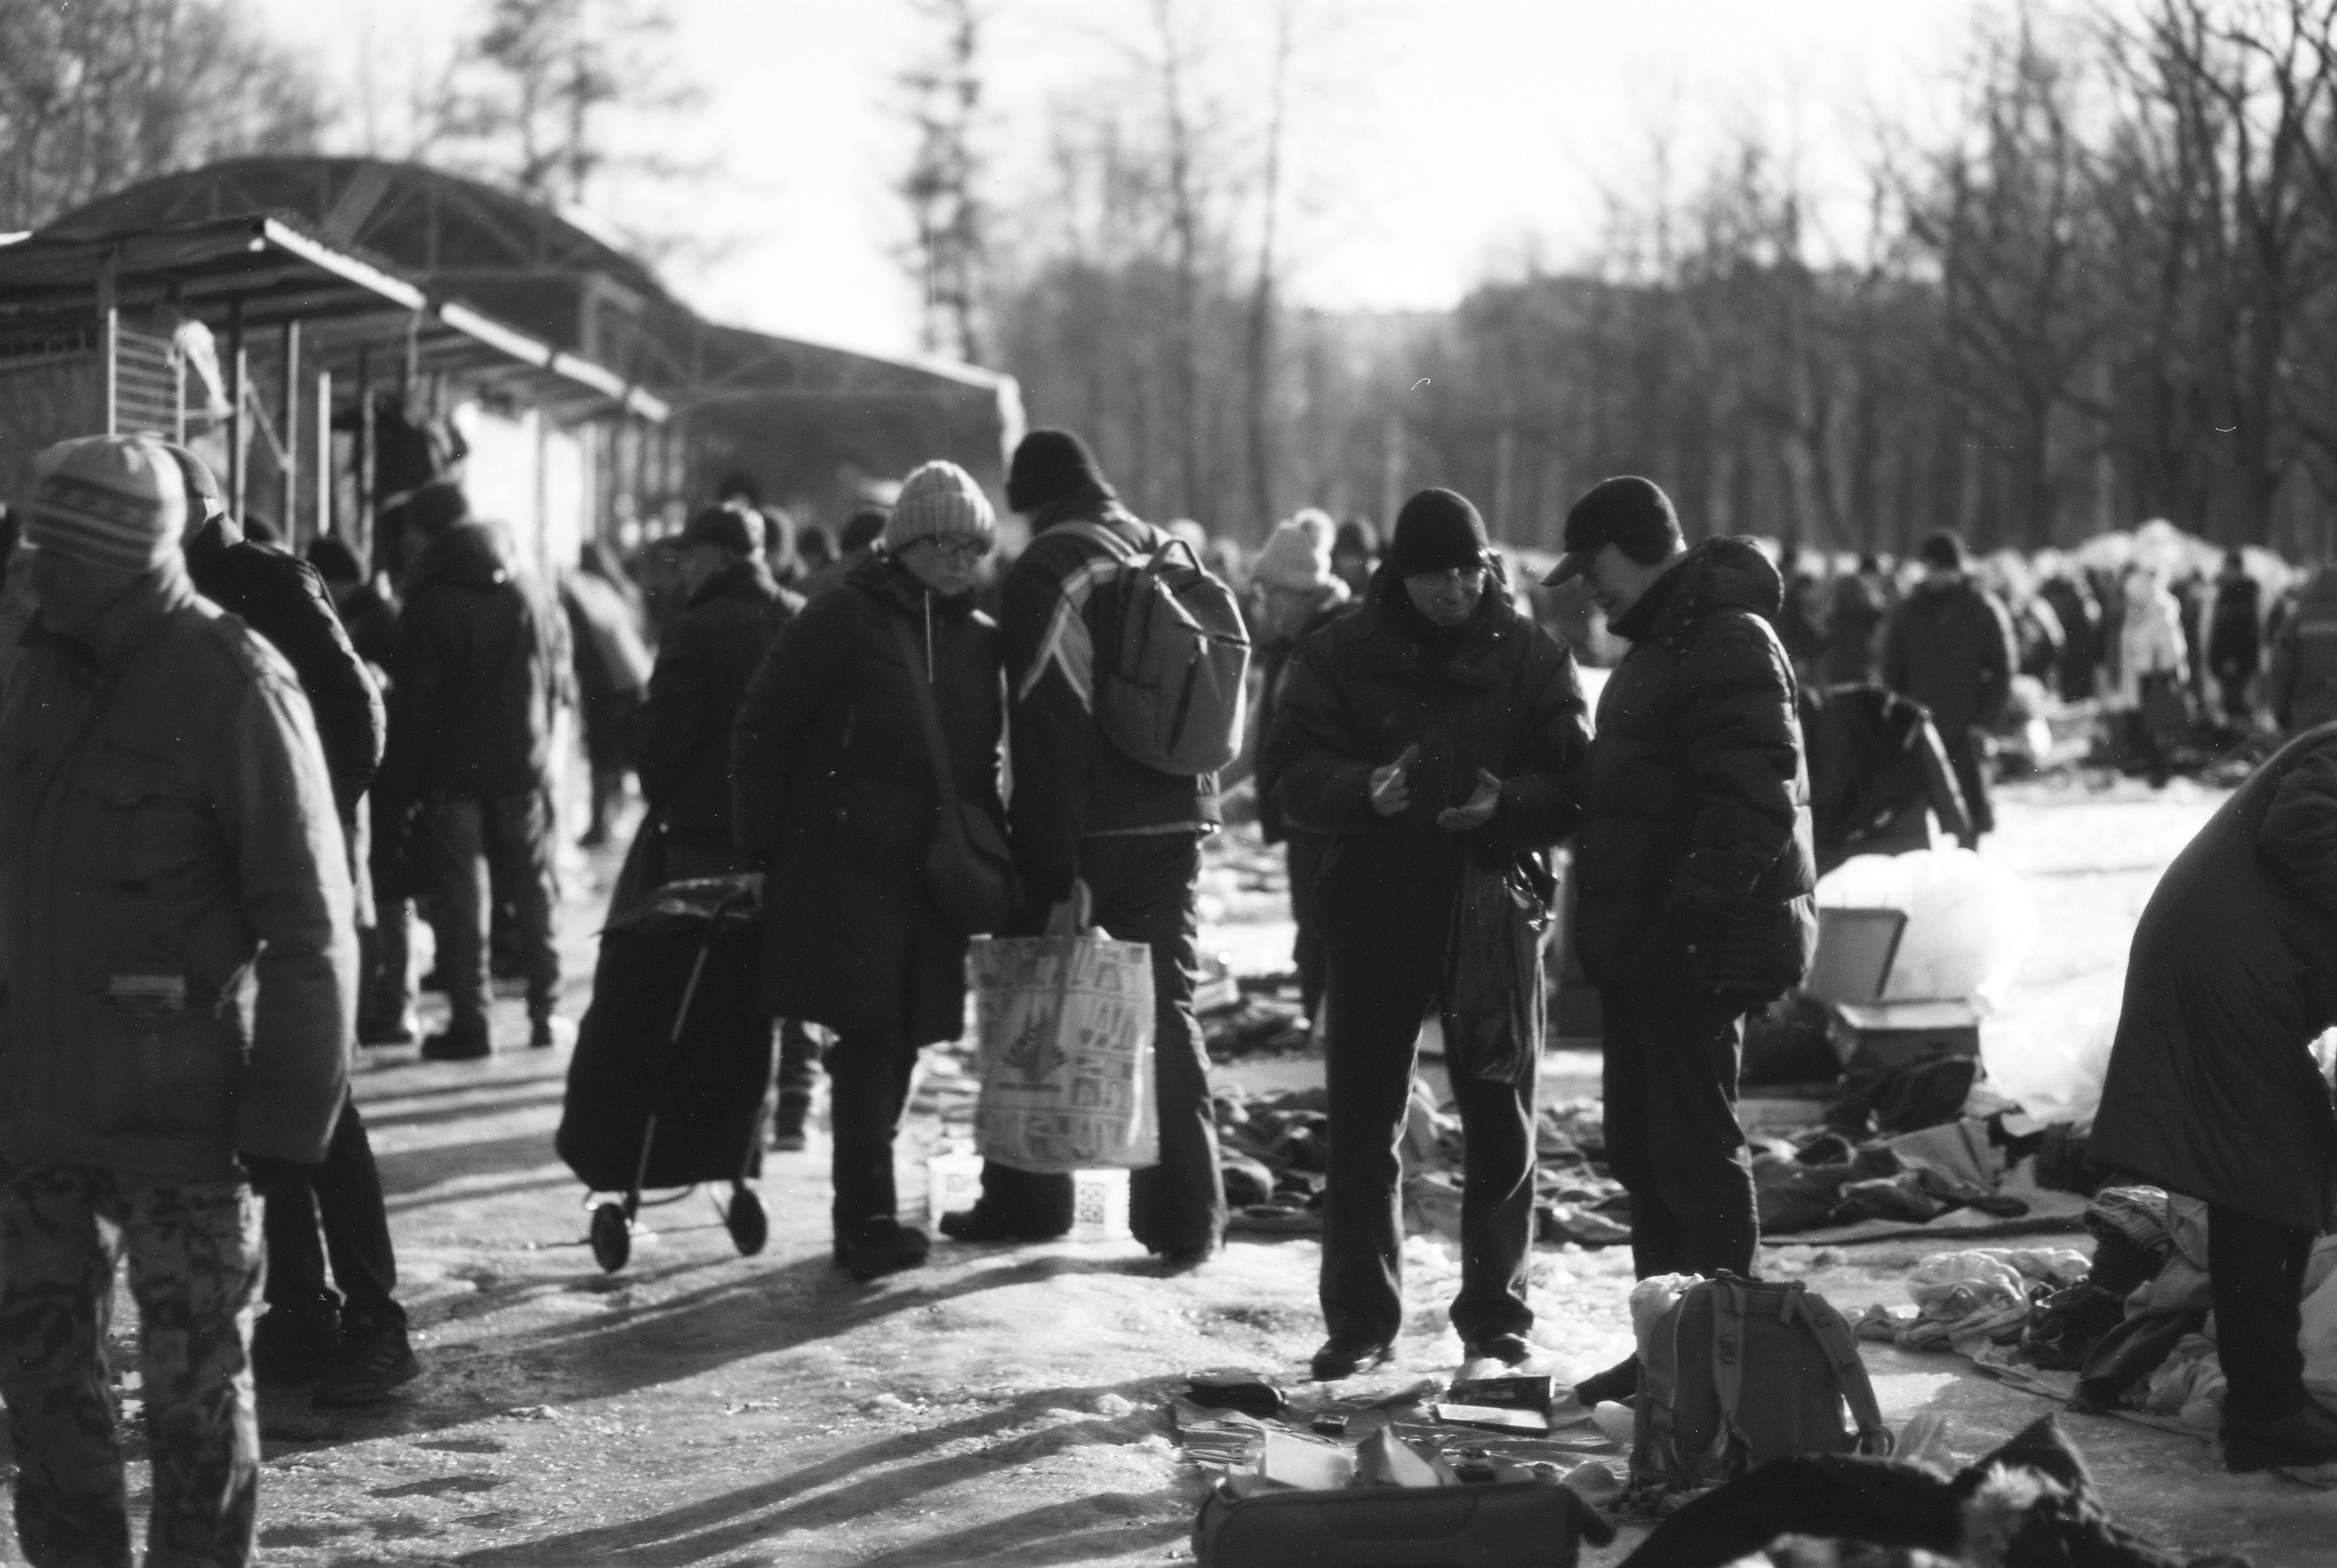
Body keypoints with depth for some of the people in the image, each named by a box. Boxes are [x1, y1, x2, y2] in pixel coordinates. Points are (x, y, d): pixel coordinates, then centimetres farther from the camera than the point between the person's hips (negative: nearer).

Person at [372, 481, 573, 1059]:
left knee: (459, 901, 1)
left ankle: (471, 1023, -2)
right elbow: (561, 690, 7)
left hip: (451, 774, -4)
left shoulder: (429, 607, -10)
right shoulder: (535, 605, 4)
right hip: (523, 772, 4)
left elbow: (413, 709, -12)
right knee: (535, 892, 14)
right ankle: (545, 1014, 17)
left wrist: (395, 796, -10)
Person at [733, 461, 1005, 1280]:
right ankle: (870, 1218, -11)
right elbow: (763, 732, -3)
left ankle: (861, 1218, 20)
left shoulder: (980, 639, 12)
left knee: (897, 1044, 10)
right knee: (869, 1038, -12)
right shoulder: (842, 620, -5)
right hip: (843, 867, -6)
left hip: (932, 877, 6)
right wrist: (763, 848, -6)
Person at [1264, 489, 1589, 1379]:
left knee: (1501, 1130, 8)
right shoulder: (1344, 655, 0)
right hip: (1374, 914, 0)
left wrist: (1508, 803, -23)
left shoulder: (1533, 659, 0)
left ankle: (1495, 1315, 20)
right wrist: (1363, 791, -25)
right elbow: (1288, 769, -6)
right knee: (1362, 1128, 4)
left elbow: (1574, 781, -3)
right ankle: (1359, 1321, 13)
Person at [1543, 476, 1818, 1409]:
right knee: (1641, 1150, 14)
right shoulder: (1660, 644, 19)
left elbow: (1754, 806, -23)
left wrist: (1685, 925, -25)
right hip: (1644, 947, 11)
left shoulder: (1727, 645, -15)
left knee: (1694, 1150, -7)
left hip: (1699, 949, -11)